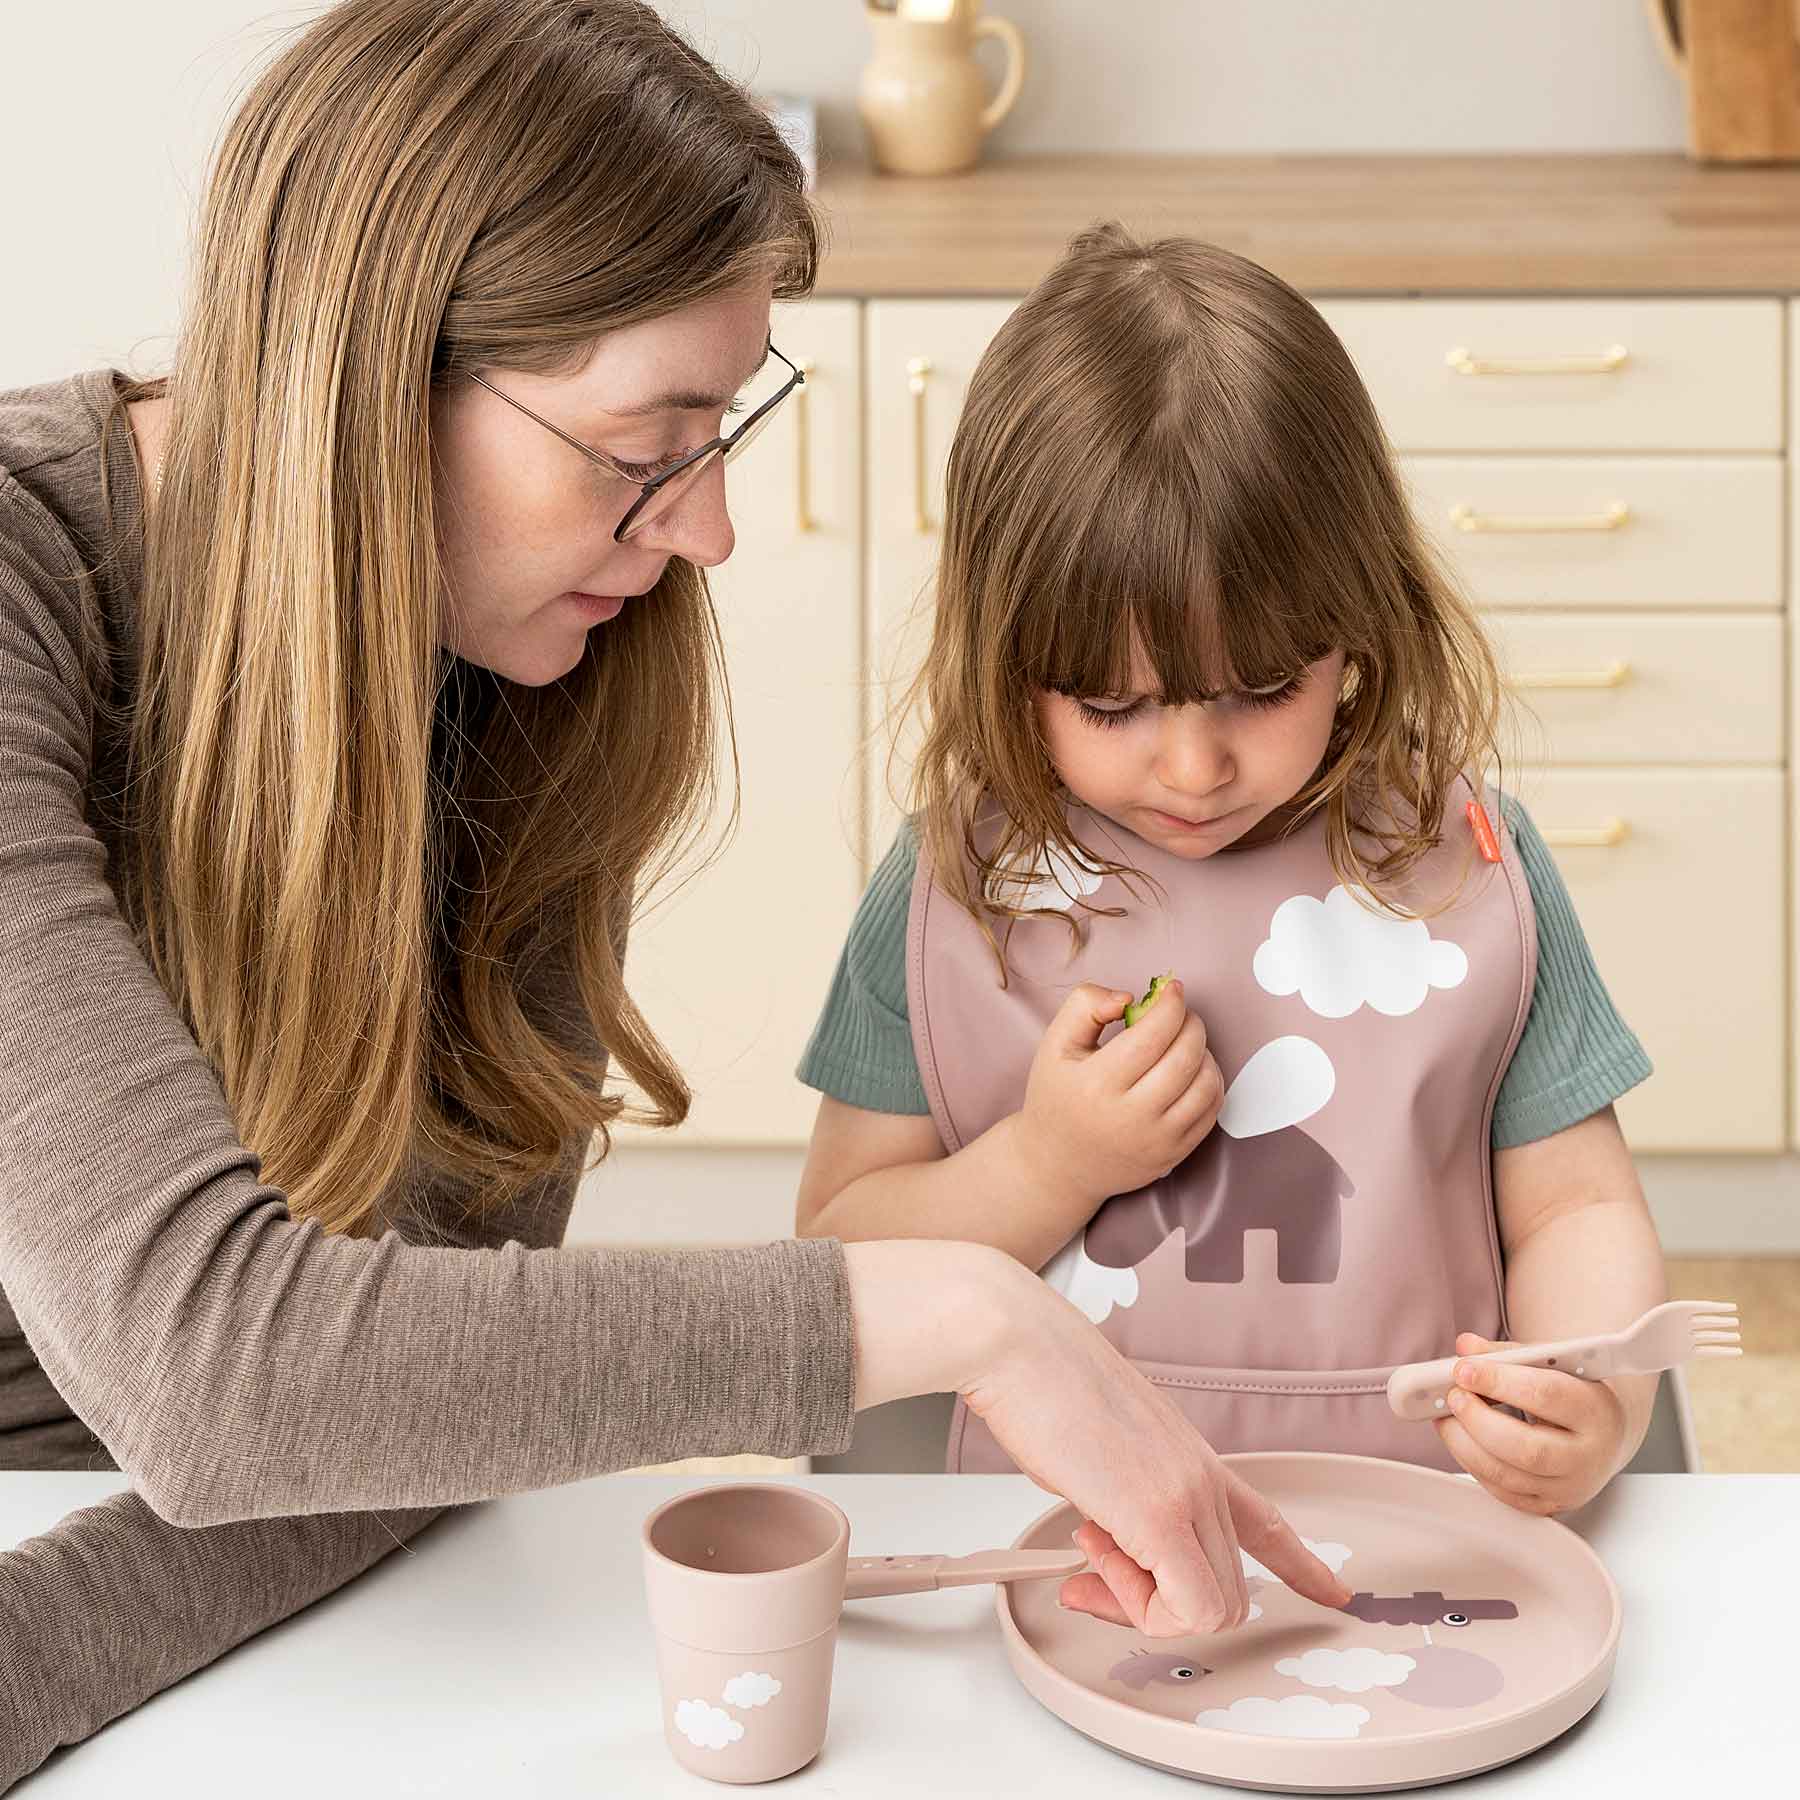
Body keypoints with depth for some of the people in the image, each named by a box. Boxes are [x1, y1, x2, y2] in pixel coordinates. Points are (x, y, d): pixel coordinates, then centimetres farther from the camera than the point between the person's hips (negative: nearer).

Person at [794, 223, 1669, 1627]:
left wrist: (1590, 1415, -11)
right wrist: (1044, 1168, -10)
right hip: (1057, 1553, -2)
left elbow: (1574, 1210, 10)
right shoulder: (956, 888, 3)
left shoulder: (1466, 866, 4)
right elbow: (834, 1268, 7)